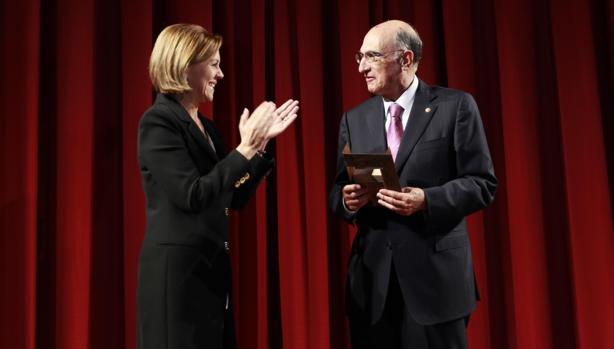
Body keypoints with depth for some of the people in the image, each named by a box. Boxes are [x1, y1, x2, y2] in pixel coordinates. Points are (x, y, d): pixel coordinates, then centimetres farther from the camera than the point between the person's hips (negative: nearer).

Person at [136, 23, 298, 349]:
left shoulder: (205, 125, 13)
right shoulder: (159, 120, -11)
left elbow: (233, 199, 14)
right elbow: (192, 196, -20)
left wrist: (260, 143, 8)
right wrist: (245, 148, -17)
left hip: (210, 268, 8)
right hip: (176, 271, -8)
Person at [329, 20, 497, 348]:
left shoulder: (455, 106, -1)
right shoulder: (354, 119, 11)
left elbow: (483, 183, -4)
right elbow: (338, 189, 13)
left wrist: (427, 200, -19)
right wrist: (347, 199, -10)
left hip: (436, 273, -3)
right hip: (371, 276, 4)